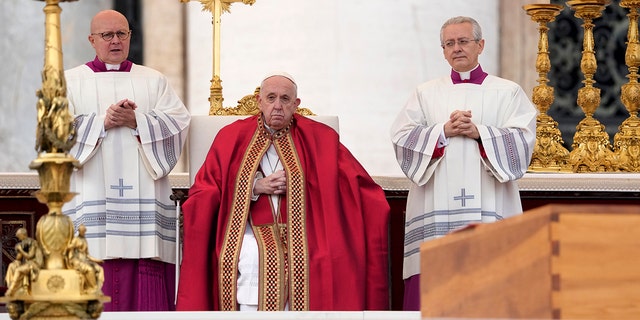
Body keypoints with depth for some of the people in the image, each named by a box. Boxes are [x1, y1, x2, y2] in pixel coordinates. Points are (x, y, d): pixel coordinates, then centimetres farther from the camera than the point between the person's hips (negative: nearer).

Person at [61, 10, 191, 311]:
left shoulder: (154, 80, 18)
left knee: (147, 287, -7)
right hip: (92, 195, -1)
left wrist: (135, 121, -10)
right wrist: (103, 122, -11)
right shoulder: (71, 81, 14)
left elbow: (178, 122, 4)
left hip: (143, 196, 1)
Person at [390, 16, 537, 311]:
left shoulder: (507, 92, 10)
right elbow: (401, 138, 3)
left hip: (488, 206, -1)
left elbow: (522, 139, -2)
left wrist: (479, 132, -13)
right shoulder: (426, 93, 15)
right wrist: (444, 131, -9)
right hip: (436, 208, 1)